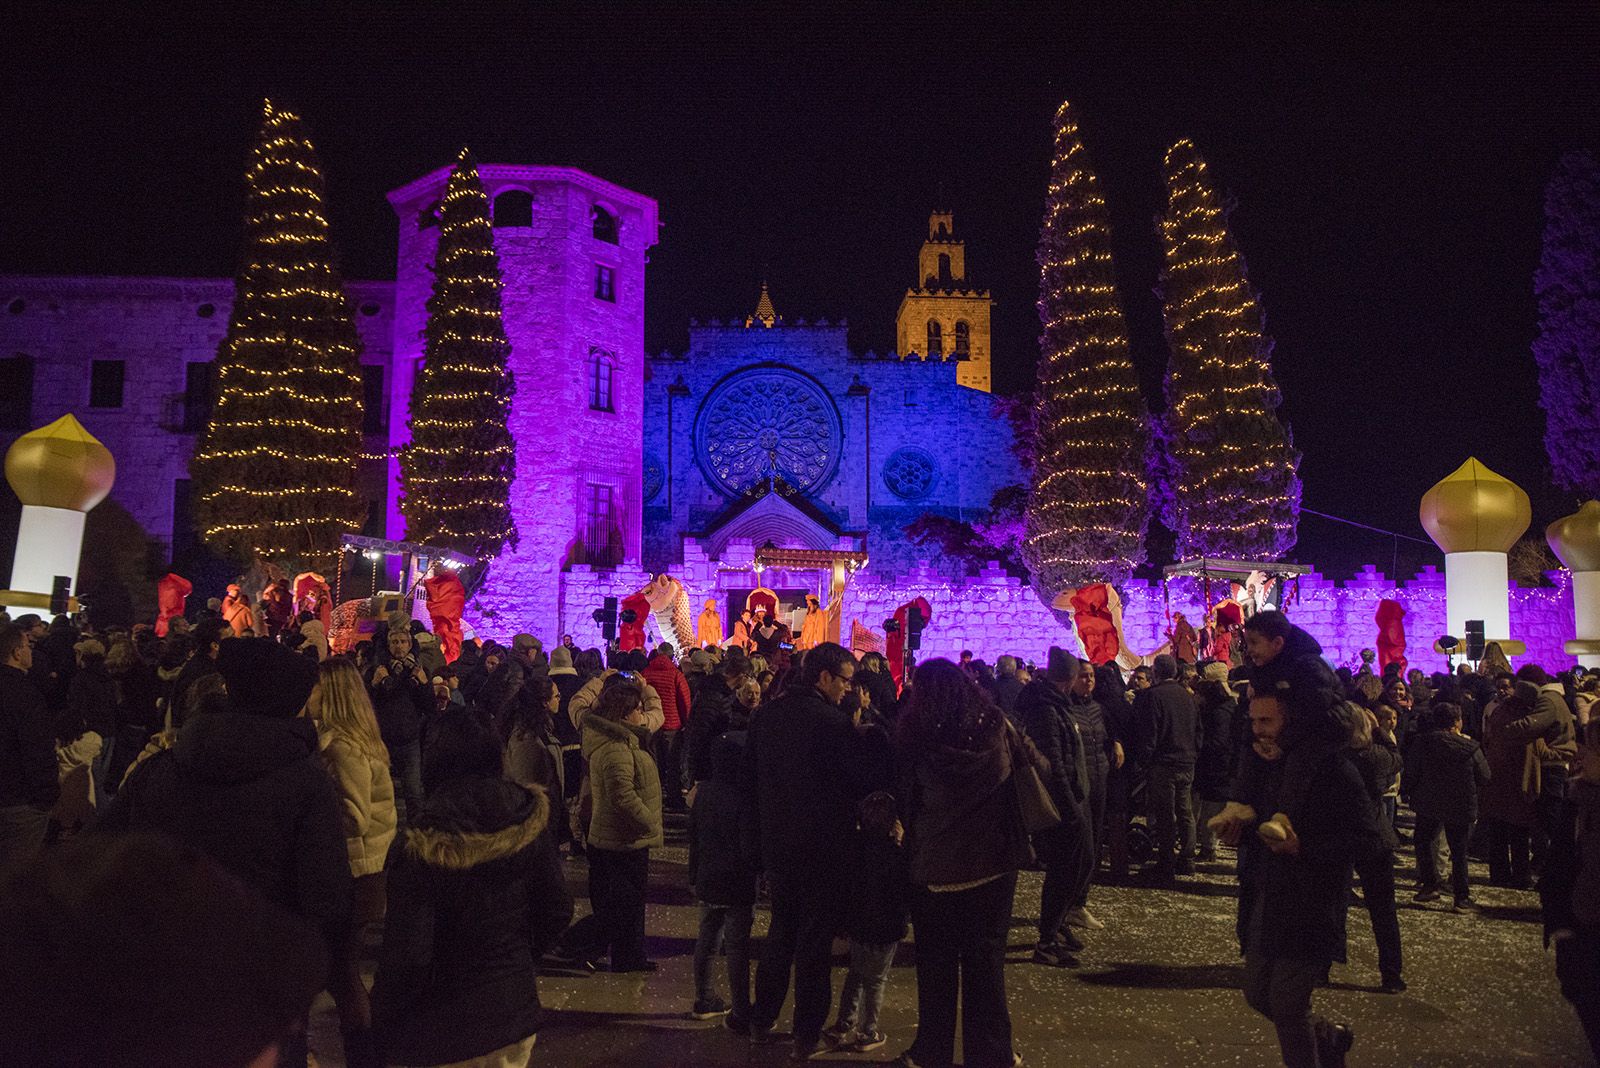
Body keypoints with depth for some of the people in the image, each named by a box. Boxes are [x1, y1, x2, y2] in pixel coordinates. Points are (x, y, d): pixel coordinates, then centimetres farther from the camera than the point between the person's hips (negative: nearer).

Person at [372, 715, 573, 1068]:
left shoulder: (427, 849, -23)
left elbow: (407, 956, -21)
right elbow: (557, 911, -1)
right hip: (516, 1009, 4)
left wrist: (381, 1022, -5)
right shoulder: (529, 823, -10)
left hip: (444, 1027, -4)